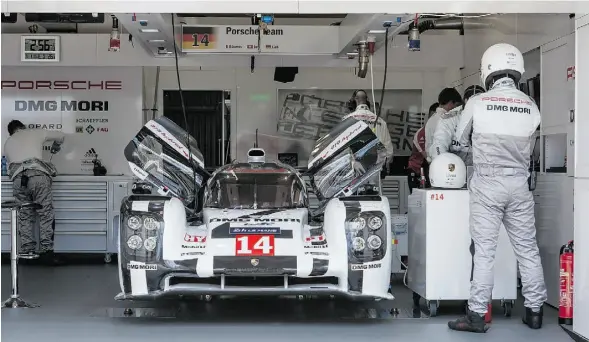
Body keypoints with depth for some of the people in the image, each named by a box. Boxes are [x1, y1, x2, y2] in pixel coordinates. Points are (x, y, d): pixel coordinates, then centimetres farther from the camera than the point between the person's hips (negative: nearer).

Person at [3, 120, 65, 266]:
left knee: (24, 216, 10)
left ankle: (27, 251, 5)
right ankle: (46, 251, -7)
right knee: (46, 214, -1)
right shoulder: (35, 133, 21)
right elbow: (60, 135, 32)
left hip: (18, 179, 3)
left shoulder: (8, 143, 28)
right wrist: (57, 144, 54)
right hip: (38, 175, -3)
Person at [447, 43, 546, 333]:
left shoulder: (477, 103, -8)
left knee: (484, 251, 0)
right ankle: (534, 311, 19)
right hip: (519, 184, 3)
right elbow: (529, 141, 6)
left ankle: (477, 315, 2)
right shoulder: (530, 106, -1)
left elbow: (461, 138, 6)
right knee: (527, 249, 10)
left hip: (487, 184, -2)